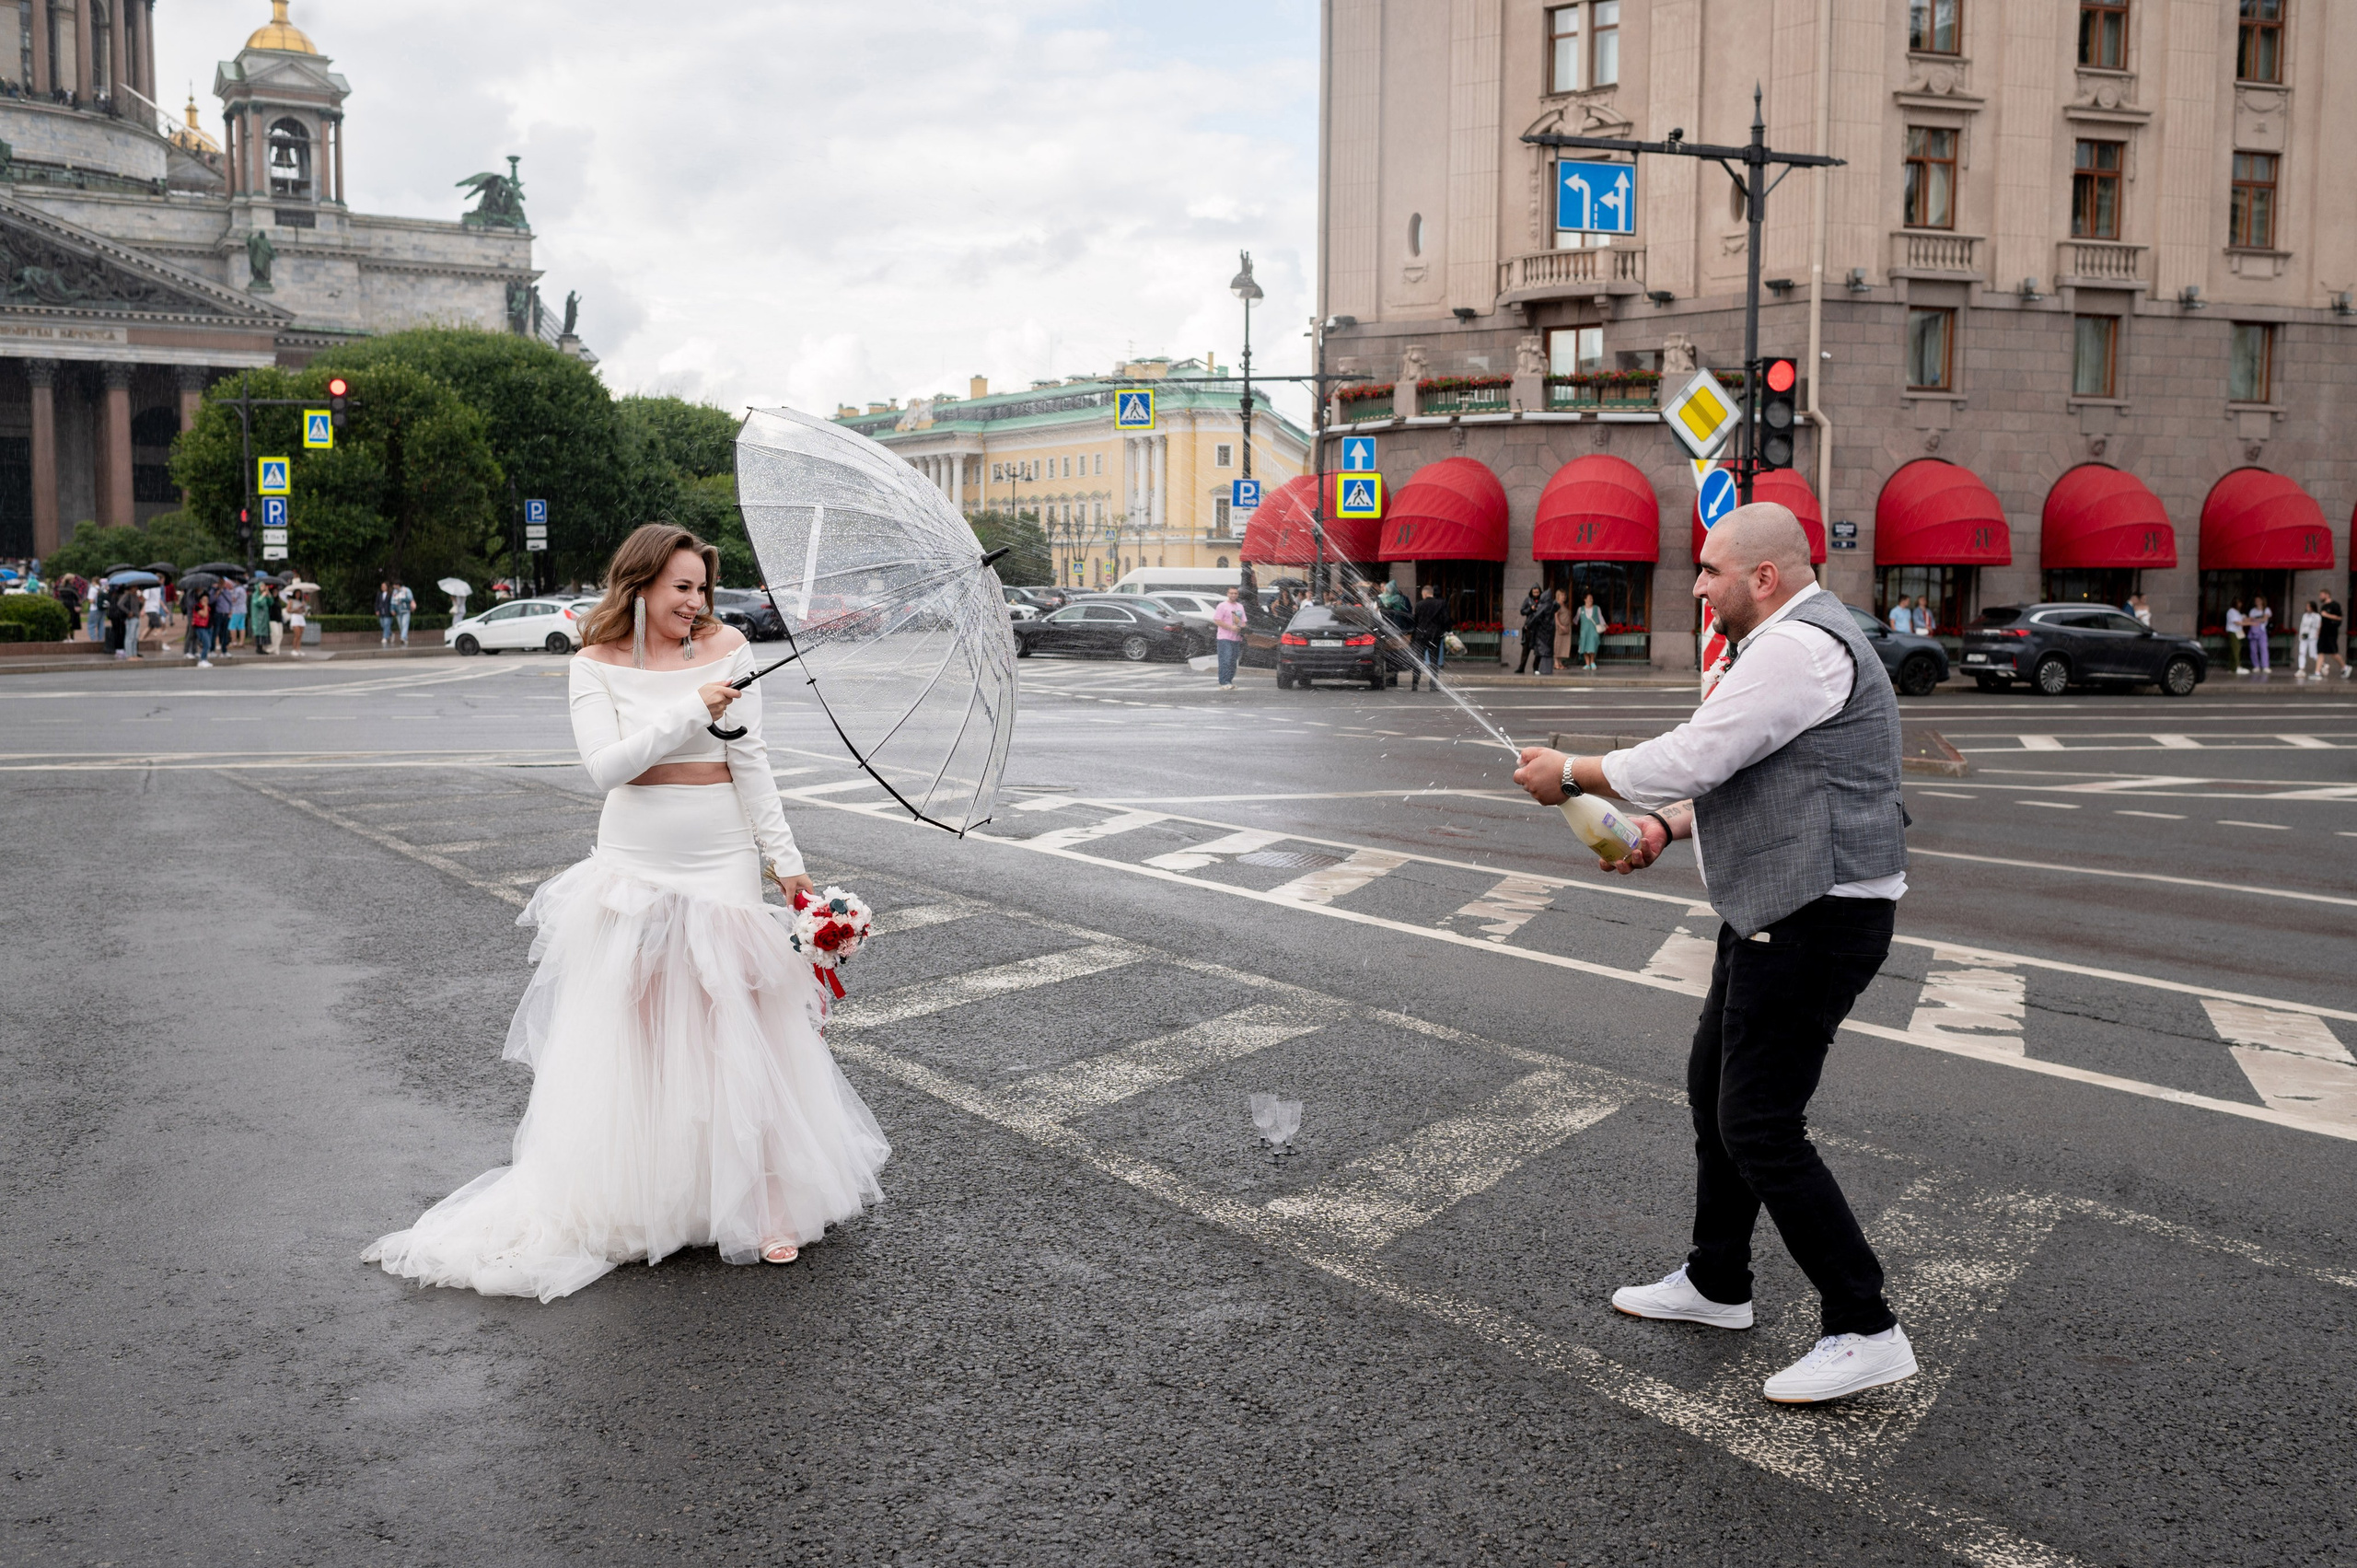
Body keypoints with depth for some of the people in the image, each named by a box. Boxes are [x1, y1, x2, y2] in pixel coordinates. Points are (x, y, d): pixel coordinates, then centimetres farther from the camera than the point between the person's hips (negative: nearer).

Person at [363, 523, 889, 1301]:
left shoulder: (727, 648, 1)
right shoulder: (597, 665, 0)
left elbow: (752, 763, 0)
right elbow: (606, 765, -13)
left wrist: (784, 859, -3)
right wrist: (691, 711, -19)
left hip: (722, 863, 0)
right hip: (633, 864, 0)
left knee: (733, 1028, 0)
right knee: (630, 1028, 4)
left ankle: (765, 1201, 9)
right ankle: (629, 1201, 17)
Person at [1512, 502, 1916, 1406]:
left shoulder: (1800, 647, -19)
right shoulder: (1782, 643, 17)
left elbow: (1688, 760, -23)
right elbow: (1738, 775, 24)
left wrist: (1570, 774, -9)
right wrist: (1665, 829, 10)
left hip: (1815, 919, -11)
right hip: (1776, 915, 11)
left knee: (1759, 1127, -9)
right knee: (1713, 1091, 19)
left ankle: (1865, 1332, 1)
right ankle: (1715, 1284, 34)